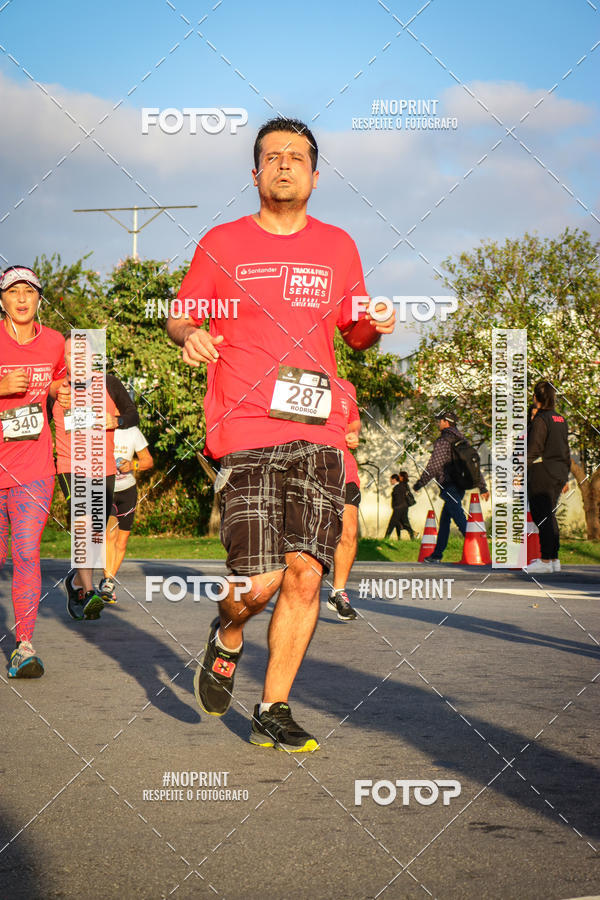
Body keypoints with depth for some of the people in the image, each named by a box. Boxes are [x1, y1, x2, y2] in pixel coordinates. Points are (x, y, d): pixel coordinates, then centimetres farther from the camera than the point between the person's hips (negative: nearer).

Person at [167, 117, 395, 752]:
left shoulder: (337, 246, 15)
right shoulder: (222, 243, 8)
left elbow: (354, 332, 24)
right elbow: (180, 317, 14)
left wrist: (373, 326, 0)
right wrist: (188, 335, -10)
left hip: (317, 436, 3)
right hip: (244, 433, -3)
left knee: (305, 573, -5)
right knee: (260, 582, -11)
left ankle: (273, 712, 8)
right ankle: (226, 637, 25)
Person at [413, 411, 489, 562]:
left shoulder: (443, 441, -11)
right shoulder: (462, 440, 15)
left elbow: (433, 466, -14)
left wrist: (419, 484, -4)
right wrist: (483, 488, 20)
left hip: (449, 486, -9)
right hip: (460, 486, 9)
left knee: (460, 520, -12)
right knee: (444, 520, 17)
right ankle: (437, 555, 22)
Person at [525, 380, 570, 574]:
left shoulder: (540, 420, -13)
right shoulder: (561, 420, 11)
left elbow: (533, 450, -17)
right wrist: (565, 476, 22)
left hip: (542, 473, -8)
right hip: (559, 472, 8)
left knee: (541, 516, -3)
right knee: (549, 515, 15)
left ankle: (546, 561, -2)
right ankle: (554, 559, 18)